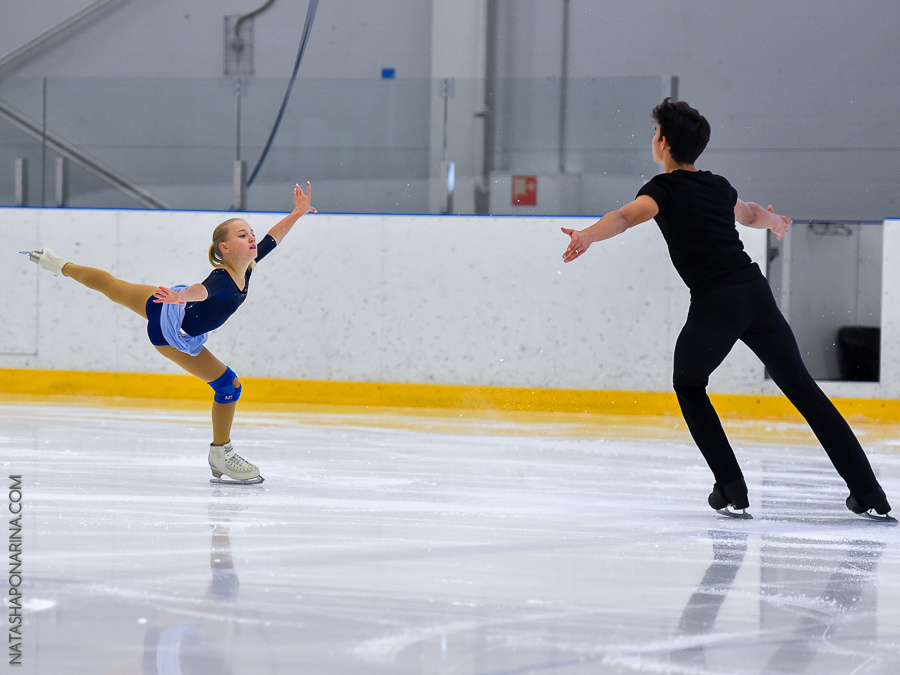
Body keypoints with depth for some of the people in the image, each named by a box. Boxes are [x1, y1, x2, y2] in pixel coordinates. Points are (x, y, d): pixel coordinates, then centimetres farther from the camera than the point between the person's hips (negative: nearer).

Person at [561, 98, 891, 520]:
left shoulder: (665, 188, 0)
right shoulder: (717, 186, 20)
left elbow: (628, 216, -23)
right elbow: (749, 214, 44)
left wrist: (588, 236, -40)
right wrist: (774, 220, 66)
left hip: (715, 305, -5)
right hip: (756, 291, 5)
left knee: (689, 388, 20)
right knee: (801, 387, 10)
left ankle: (732, 490, 10)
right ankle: (869, 493, 7)